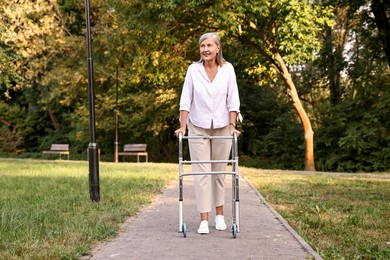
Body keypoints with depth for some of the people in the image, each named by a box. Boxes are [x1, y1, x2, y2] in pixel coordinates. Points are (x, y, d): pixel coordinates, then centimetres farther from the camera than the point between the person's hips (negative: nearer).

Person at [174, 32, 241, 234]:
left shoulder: (227, 69, -4)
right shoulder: (193, 69, -4)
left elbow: (233, 100, -5)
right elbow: (186, 100, -6)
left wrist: (232, 126, -13)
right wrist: (182, 126, -13)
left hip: (221, 128, 1)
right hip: (198, 128, -1)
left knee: (219, 171, 9)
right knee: (201, 172, -3)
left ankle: (220, 214, 22)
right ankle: (204, 219, -1)